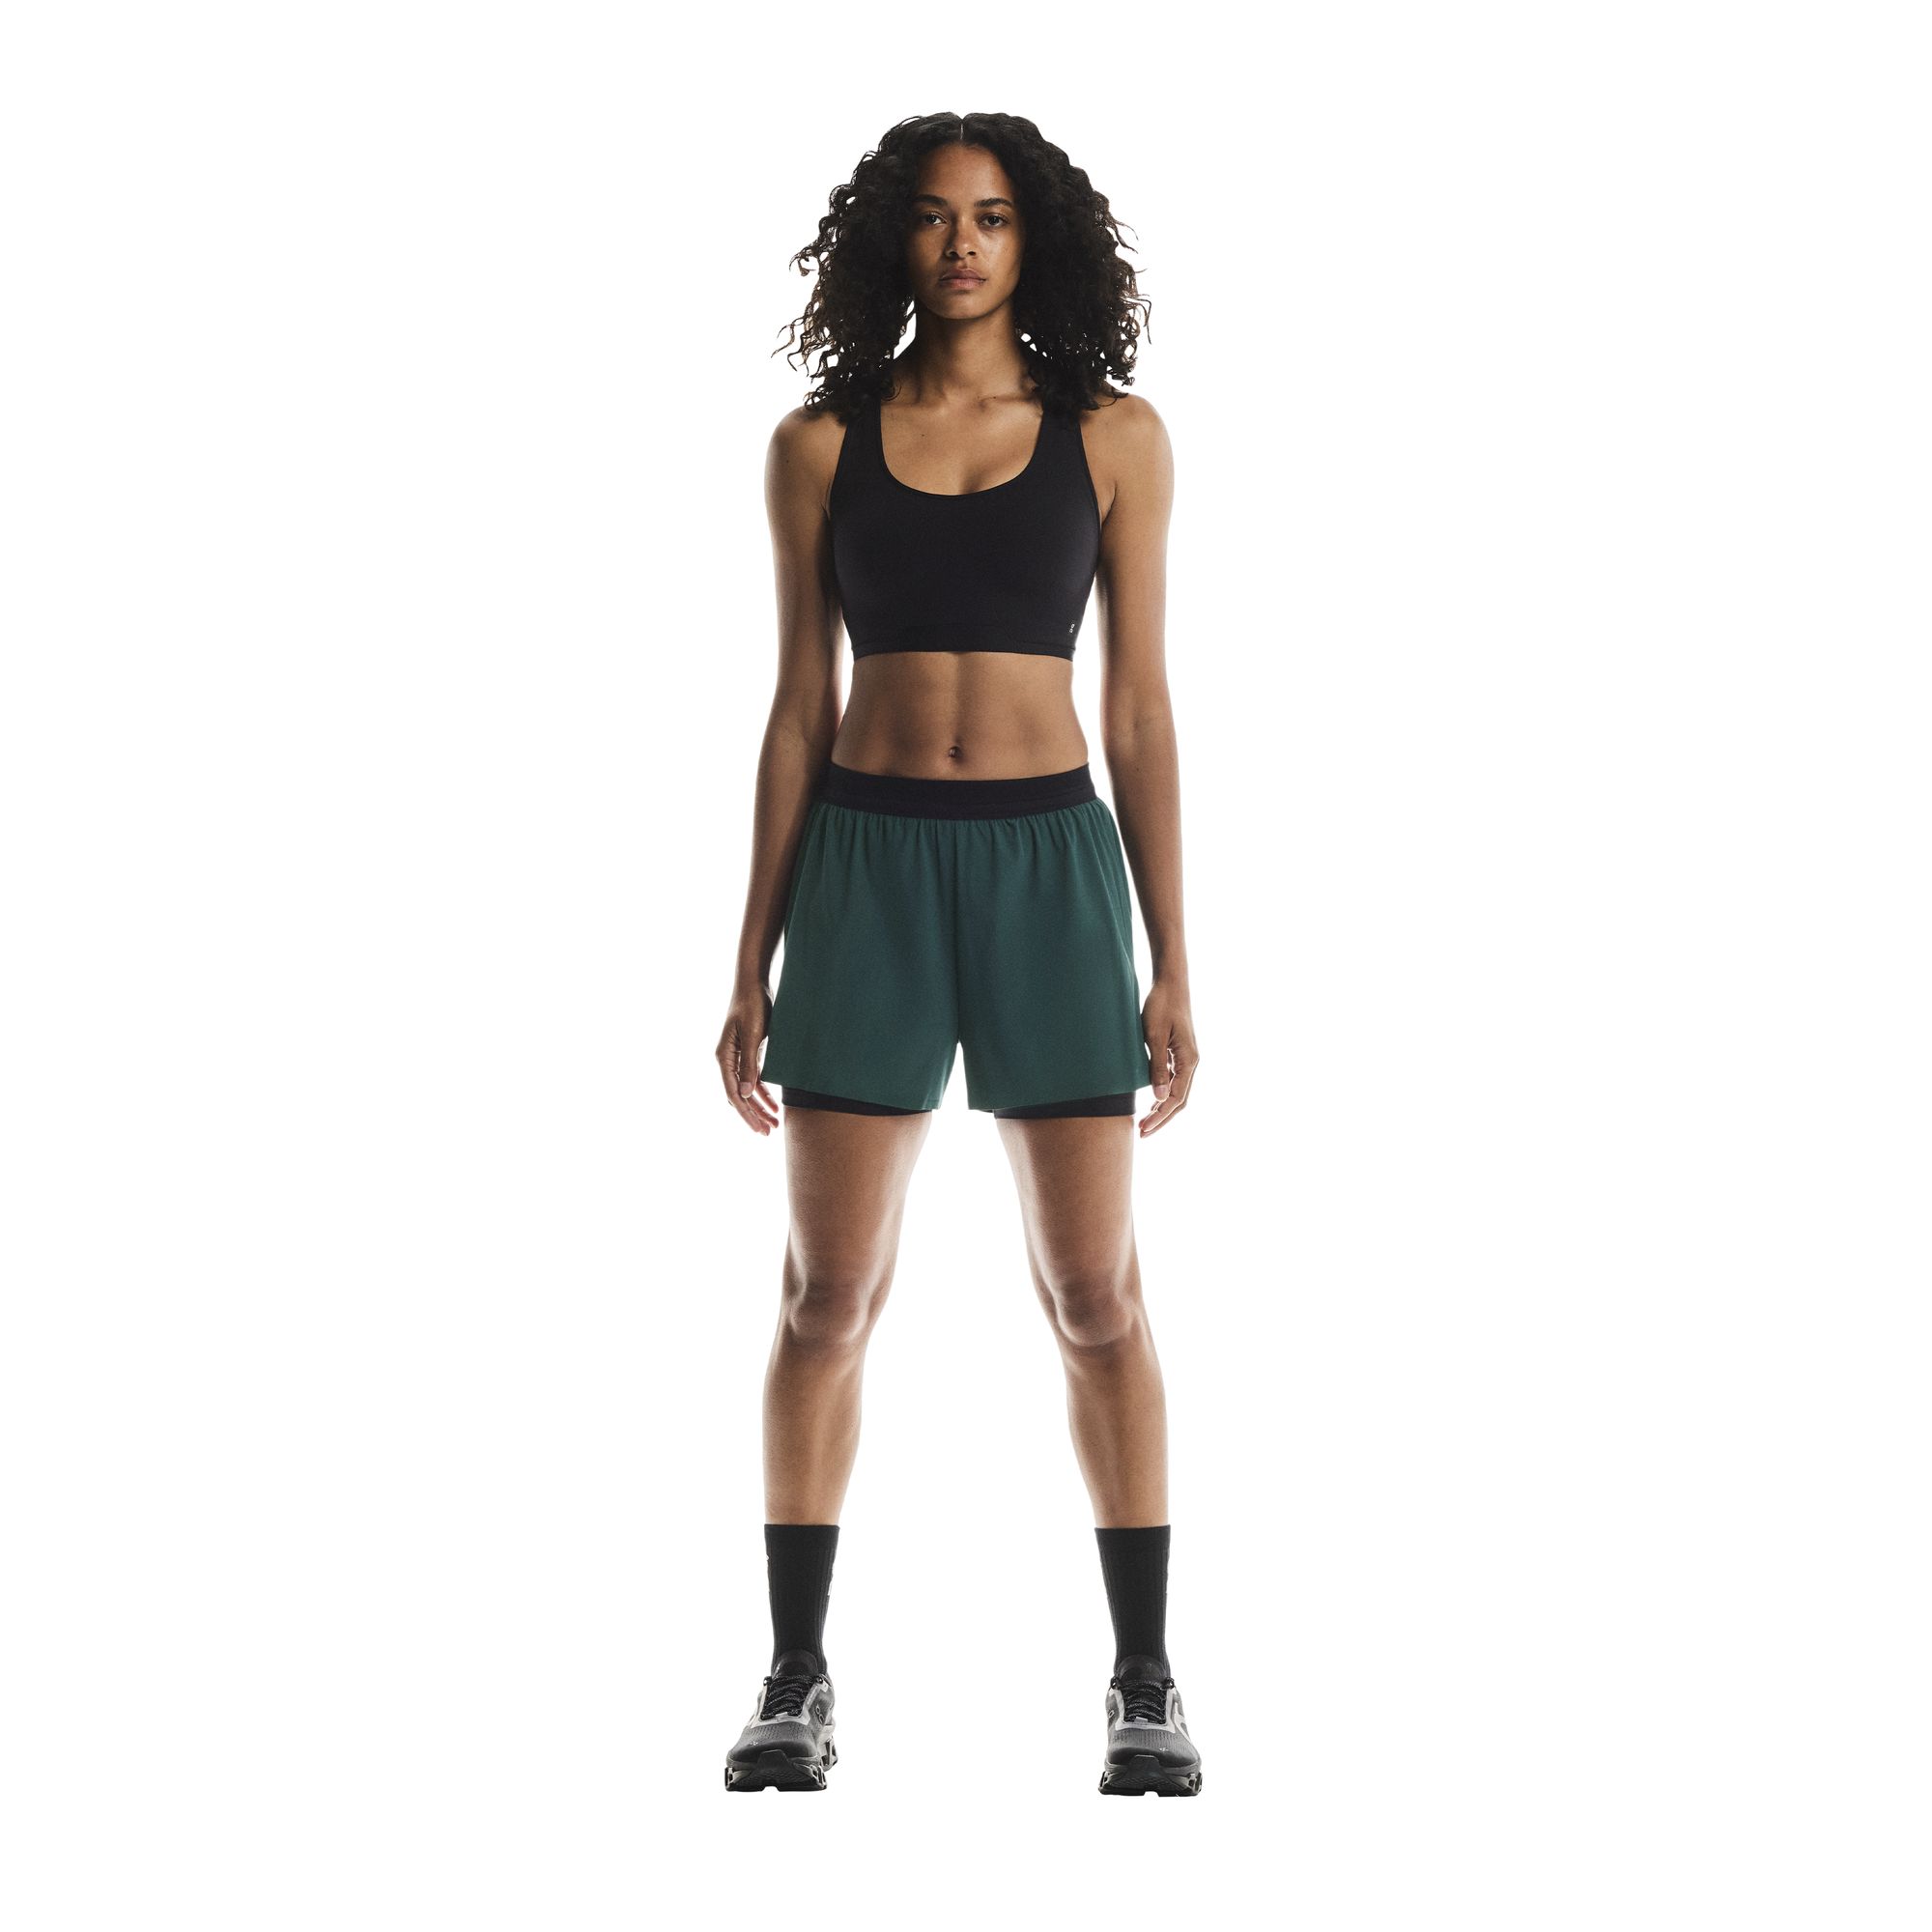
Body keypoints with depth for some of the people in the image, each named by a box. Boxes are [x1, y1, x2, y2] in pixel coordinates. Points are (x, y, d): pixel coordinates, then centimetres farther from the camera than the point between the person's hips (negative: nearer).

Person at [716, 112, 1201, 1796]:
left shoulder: (1114, 437, 3)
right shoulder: (822, 445, 5)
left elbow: (1139, 708, 3)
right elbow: (801, 711, 7)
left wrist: (1171, 965, -1)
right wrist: (753, 965, 4)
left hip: (1049, 865, 0)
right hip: (867, 868, 1)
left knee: (1096, 1296, 0)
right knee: (830, 1295, 1)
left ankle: (1145, 1681, 12)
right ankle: (799, 1680, 13)